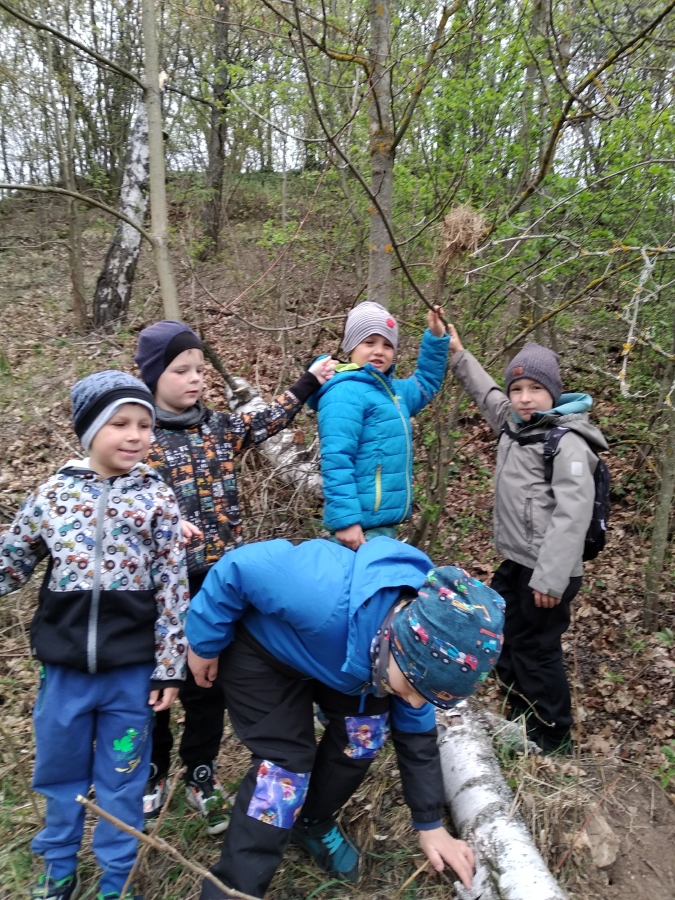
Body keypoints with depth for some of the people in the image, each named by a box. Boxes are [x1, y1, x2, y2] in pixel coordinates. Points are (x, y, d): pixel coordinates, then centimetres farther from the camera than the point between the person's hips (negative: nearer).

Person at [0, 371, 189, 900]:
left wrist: (170, 668, -5)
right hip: (64, 664, 2)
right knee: (60, 773, 19)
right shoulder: (53, 493, -2)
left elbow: (173, 588, -5)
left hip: (132, 667, -1)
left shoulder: (157, 499, -6)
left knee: (121, 780, 14)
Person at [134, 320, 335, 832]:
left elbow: (268, 422, 12)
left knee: (209, 681, 15)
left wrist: (309, 382, 7)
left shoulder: (218, 428, 5)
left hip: (217, 579, 4)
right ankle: (153, 773, 37)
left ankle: (202, 776, 35)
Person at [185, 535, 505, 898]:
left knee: (365, 730, -3)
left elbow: (416, 733, -5)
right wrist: (205, 643, -18)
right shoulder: (326, 596, -46)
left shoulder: (420, 648, -22)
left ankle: (312, 823, 23)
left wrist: (430, 825, 3)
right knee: (285, 761, -13)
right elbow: (238, 568, -32)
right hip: (260, 646, -5)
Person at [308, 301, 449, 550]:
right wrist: (345, 519, -27)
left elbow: (425, 384, 33)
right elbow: (336, 461, -22)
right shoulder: (345, 393, -15)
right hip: (361, 524, -10)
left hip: (384, 523, 10)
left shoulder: (390, 390, 14)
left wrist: (436, 338, 21)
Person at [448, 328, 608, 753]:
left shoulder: (569, 443, -15)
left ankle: (554, 741, 23)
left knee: (537, 650, 2)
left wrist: (550, 578, -25)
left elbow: (573, 514, -22)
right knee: (502, 641, 19)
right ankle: (523, 718, 38)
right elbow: (487, 394, 29)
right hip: (516, 563, 9)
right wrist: (458, 354, 29)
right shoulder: (515, 426, 10)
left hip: (547, 572, -9)